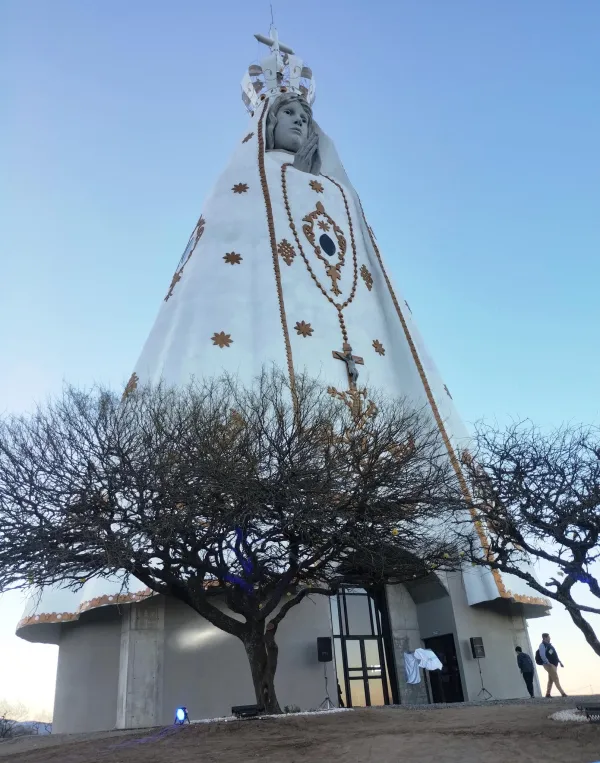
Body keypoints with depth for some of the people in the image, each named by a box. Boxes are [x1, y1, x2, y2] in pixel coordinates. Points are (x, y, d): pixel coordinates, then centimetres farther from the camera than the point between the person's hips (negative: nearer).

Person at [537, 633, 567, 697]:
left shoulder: (549, 645, 18)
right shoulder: (542, 645, -10)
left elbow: (555, 654, 24)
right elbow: (542, 655, -21)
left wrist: (559, 662, 19)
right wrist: (547, 663, -30)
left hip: (554, 664, 9)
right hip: (549, 665, -9)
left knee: (551, 680, 10)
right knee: (556, 679, -10)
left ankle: (547, 694, 13)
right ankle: (562, 693, -10)